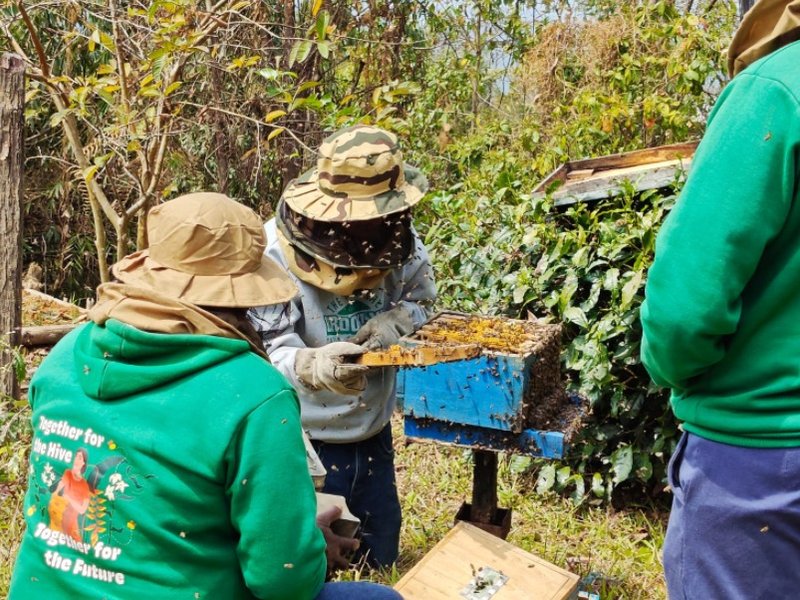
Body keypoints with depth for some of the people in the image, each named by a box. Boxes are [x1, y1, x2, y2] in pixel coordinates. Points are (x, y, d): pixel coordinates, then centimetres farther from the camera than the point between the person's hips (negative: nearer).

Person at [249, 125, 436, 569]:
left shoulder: (399, 241, -8)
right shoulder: (275, 253, -24)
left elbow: (422, 302, 6)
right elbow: (267, 349, -27)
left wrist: (395, 321, -18)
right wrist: (314, 366, -50)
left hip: (373, 433, 5)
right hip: (304, 442, -5)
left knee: (380, 563, 20)